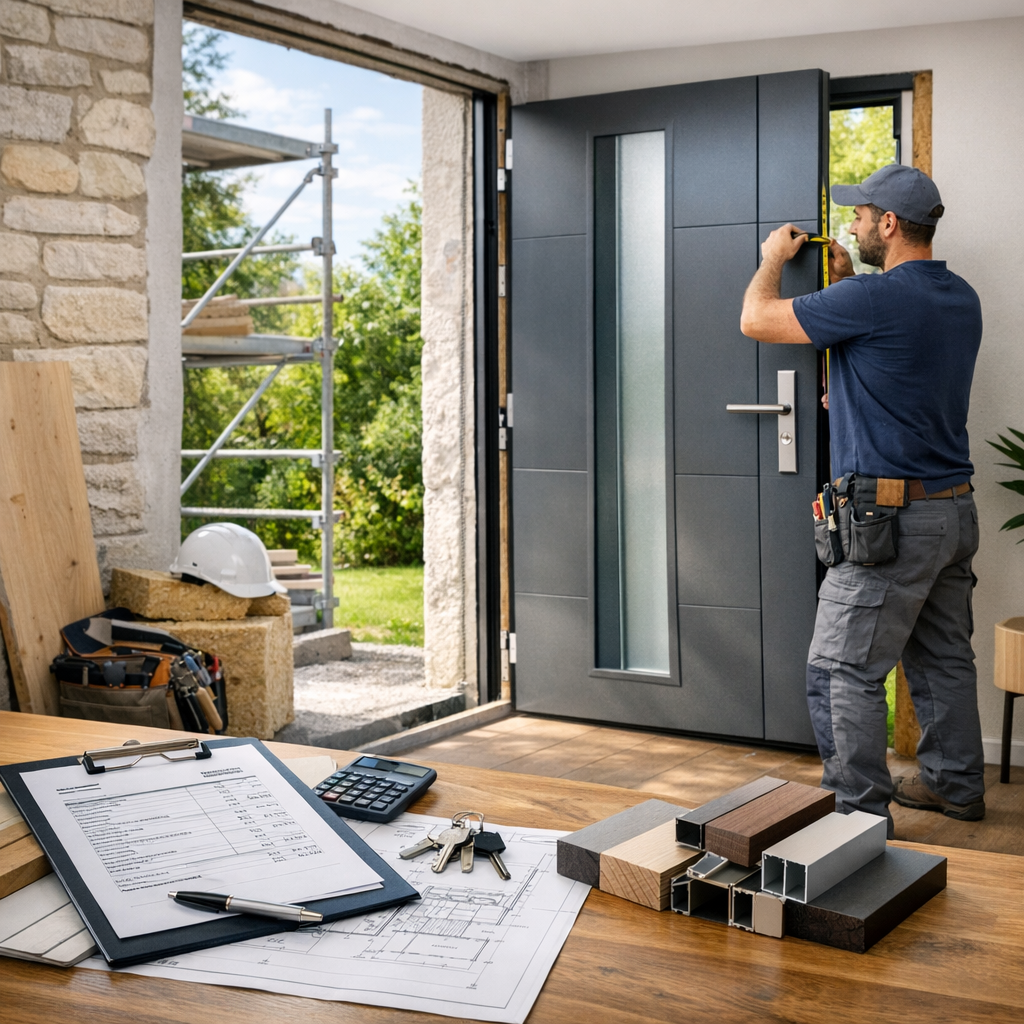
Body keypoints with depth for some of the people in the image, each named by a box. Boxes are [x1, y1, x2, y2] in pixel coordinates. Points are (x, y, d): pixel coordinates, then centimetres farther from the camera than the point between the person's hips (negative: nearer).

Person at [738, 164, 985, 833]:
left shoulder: (872, 298, -18)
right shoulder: (962, 299, 9)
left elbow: (756, 320, -9)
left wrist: (773, 259, 10)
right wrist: (846, 279, 27)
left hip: (891, 518, -9)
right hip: (957, 508, 9)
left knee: (845, 672, -1)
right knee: (944, 659, 20)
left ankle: (861, 813, 3)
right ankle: (957, 785, 31)